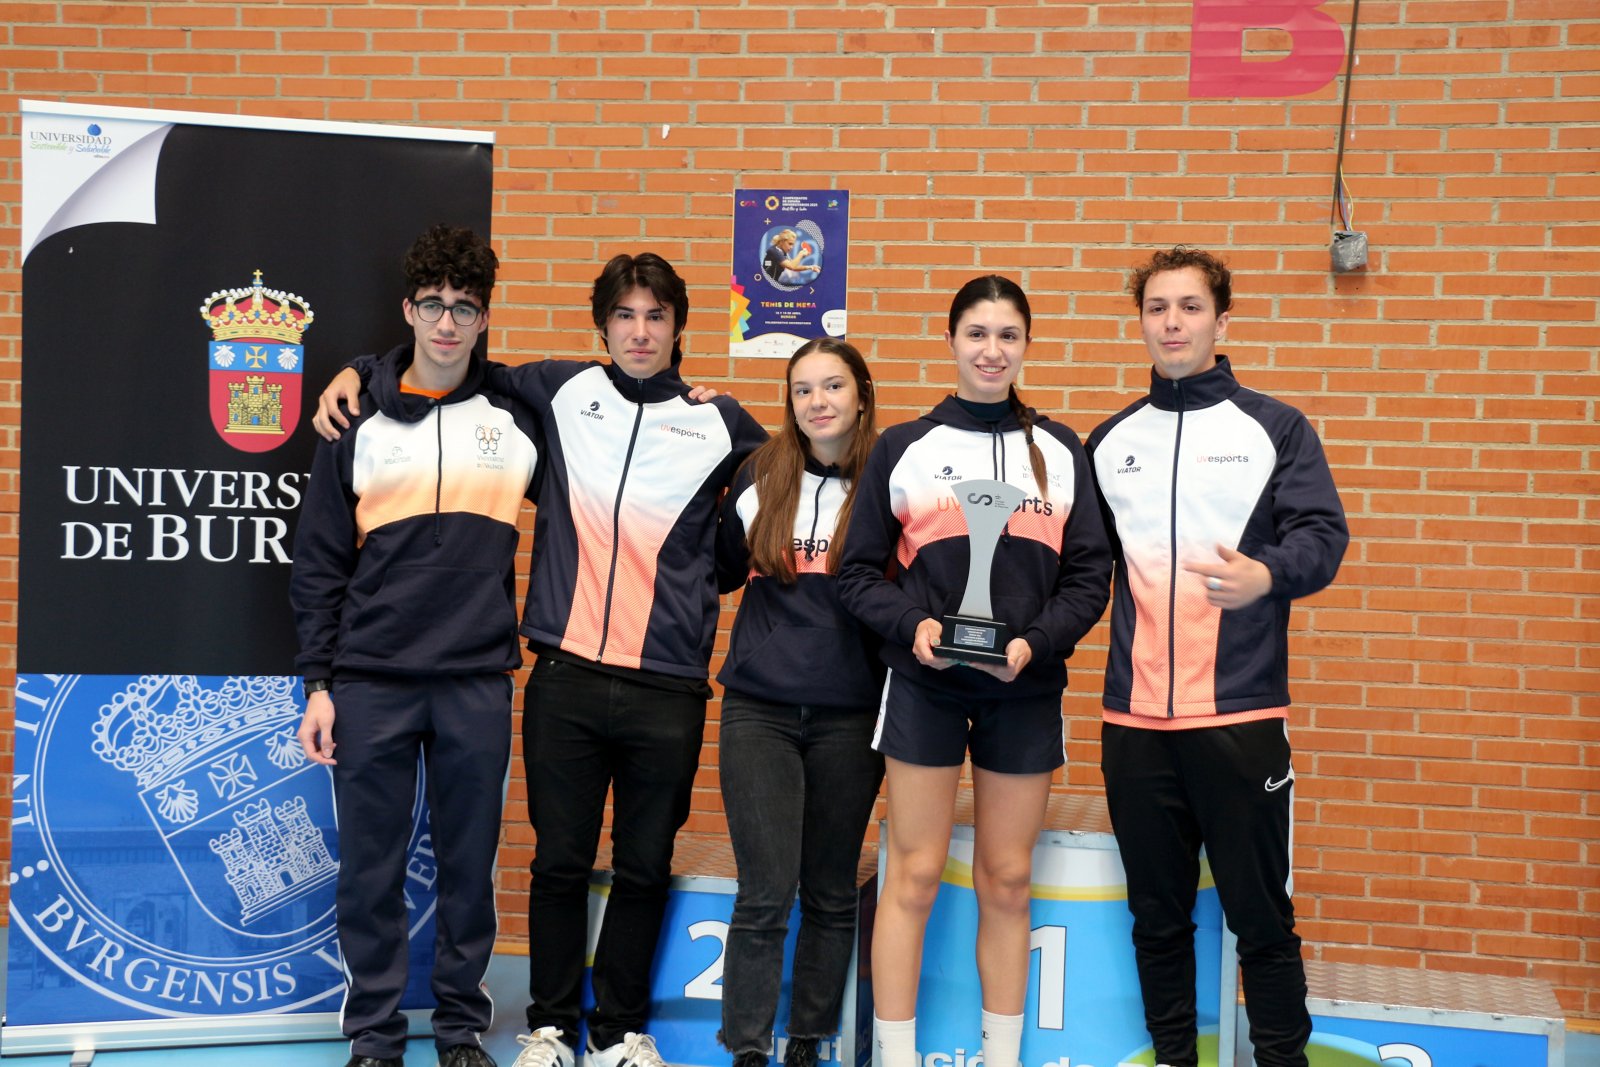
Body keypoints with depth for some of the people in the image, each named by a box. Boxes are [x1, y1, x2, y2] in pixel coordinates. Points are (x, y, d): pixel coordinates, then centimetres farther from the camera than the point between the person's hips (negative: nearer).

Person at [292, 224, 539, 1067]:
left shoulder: (518, 419, 4)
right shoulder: (357, 423, 4)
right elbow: (318, 566, 4)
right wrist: (317, 683, -1)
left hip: (478, 685, 0)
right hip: (371, 683, 0)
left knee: (469, 866, 8)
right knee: (369, 870, 6)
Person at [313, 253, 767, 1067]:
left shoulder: (719, 426, 6)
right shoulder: (561, 393, 7)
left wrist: (706, 574, 10)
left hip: (668, 690, 0)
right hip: (566, 679, 0)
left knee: (644, 868, 8)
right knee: (559, 861, 6)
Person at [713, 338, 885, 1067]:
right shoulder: (761, 476, 5)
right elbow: (721, 571, 14)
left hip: (849, 719, 0)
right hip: (759, 711, 0)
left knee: (830, 894, 9)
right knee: (765, 897, -4)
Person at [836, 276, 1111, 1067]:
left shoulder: (1060, 451, 9)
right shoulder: (902, 448, 6)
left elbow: (1089, 574, 4)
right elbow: (860, 570, 4)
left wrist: (1035, 641, -13)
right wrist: (913, 623, -15)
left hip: (1026, 688, 2)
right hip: (924, 685, -1)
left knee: (1006, 882, 8)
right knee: (914, 875, 0)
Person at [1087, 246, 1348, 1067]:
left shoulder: (1275, 428, 3)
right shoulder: (1110, 441, 13)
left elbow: (1321, 533, -7)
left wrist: (1267, 575, -27)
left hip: (1241, 715, -3)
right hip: (1134, 719, 3)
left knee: (1260, 913, 2)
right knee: (1157, 915, 12)